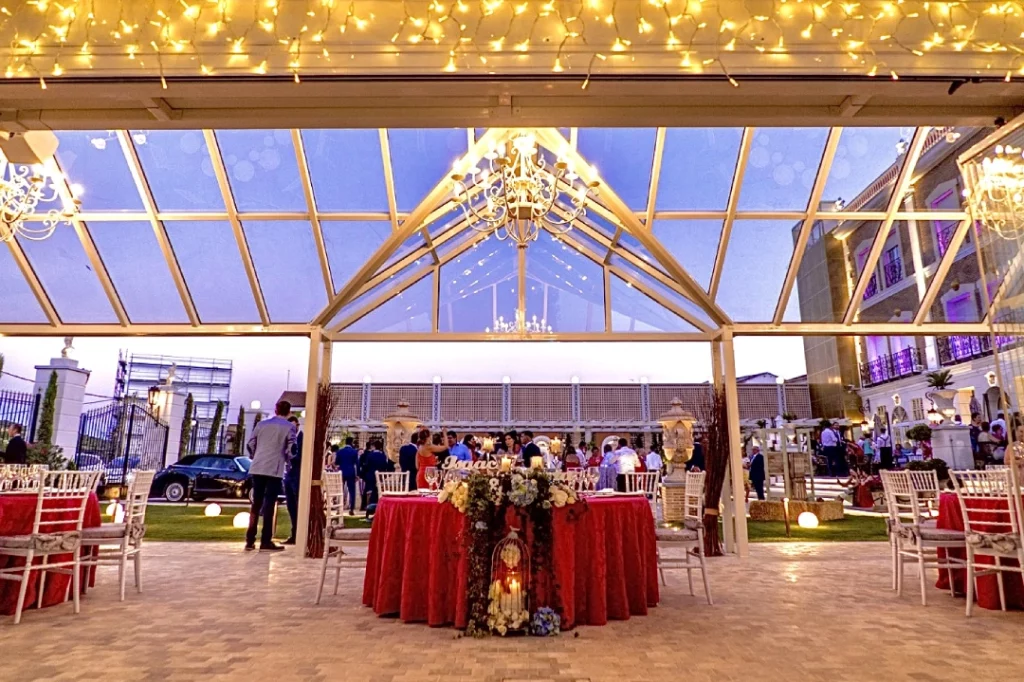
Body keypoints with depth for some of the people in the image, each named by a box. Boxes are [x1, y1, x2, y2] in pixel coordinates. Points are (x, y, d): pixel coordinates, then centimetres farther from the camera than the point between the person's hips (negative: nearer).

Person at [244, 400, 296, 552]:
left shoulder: (261, 424, 12)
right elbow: (291, 449, -7)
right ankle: (266, 542, 2)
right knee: (269, 505, 1)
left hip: (257, 468, 4)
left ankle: (250, 541, 12)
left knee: (256, 504, 12)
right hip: (275, 470, -4)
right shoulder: (289, 427, -1)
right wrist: (287, 461, 12)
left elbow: (250, 445, 11)